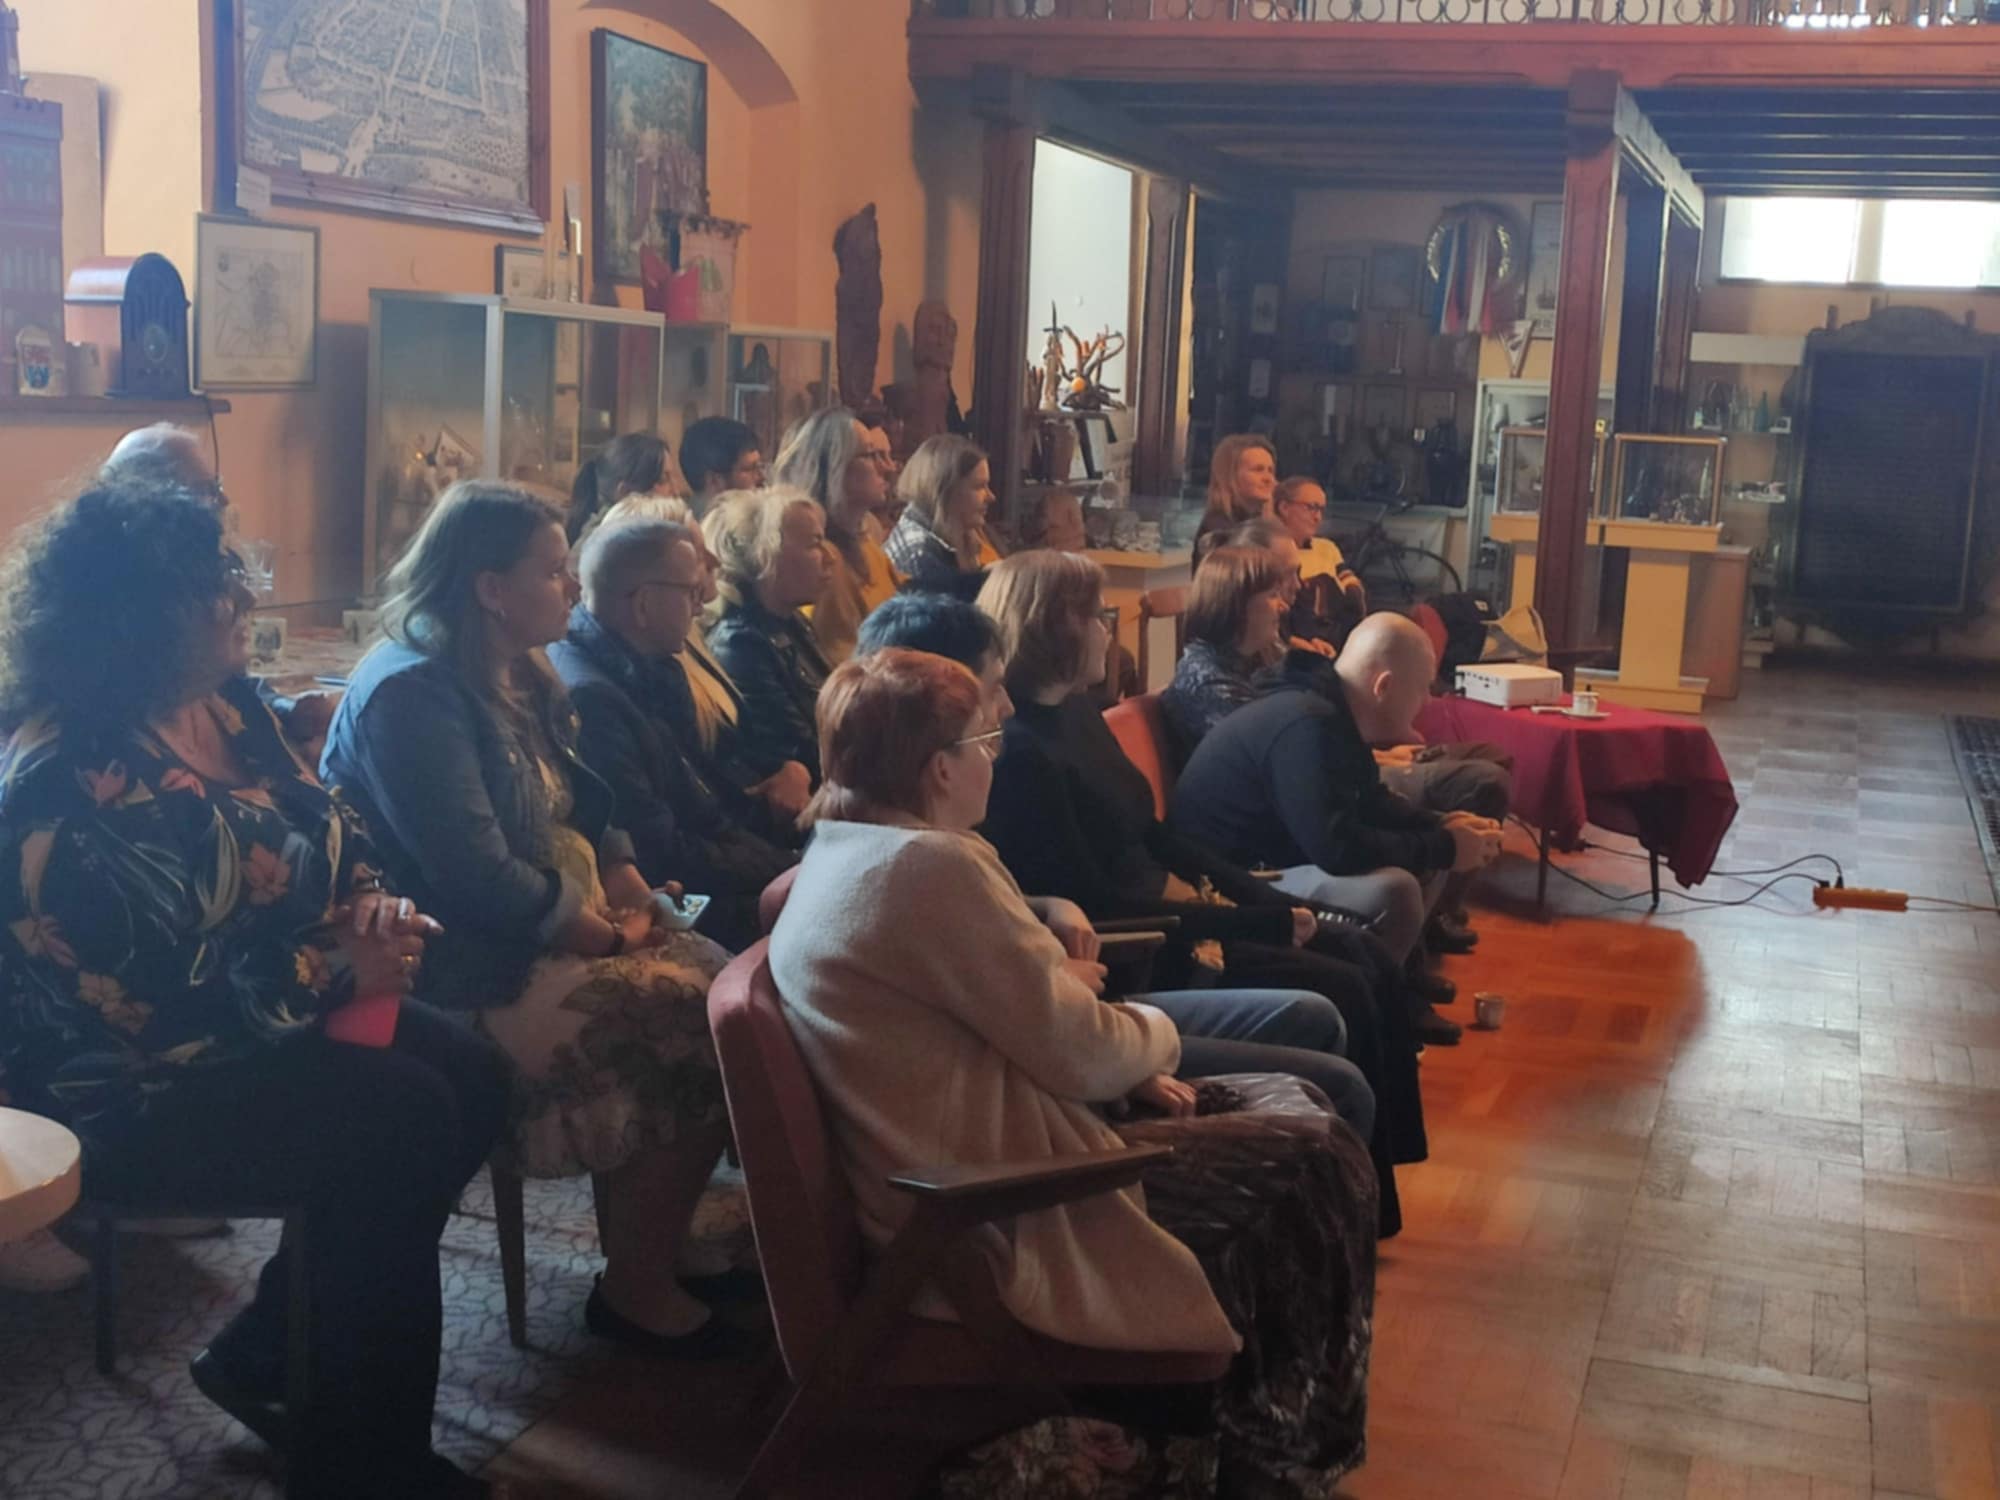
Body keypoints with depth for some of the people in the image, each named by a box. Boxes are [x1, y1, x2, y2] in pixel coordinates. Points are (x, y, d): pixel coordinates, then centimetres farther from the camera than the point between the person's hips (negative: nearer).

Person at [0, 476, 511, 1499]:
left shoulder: (223, 708, 3)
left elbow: (324, 828, 14)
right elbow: (155, 998, -30)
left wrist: (369, 906, -10)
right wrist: (341, 973, -20)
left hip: (254, 1023, 10)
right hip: (131, 1085, -10)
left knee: (474, 1080, -5)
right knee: (404, 1121, -23)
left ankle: (265, 1354, 9)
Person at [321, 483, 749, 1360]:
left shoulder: (517, 678, 12)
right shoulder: (412, 694, -18)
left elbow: (580, 802, 21)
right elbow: (476, 879, -24)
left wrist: (623, 877, -1)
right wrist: (610, 938, -14)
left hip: (553, 937, 10)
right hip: (474, 977, -10)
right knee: (701, 1033, -18)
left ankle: (653, 1248, 4)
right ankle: (636, 1292, -2)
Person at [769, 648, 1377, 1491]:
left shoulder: (845, 854, 9)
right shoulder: (927, 865, -23)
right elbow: (1080, 1053, -19)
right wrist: (1158, 1033, 1)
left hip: (948, 1187, 10)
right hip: (1001, 1224, -10)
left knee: (1282, 1101, 15)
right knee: (1313, 1164, 0)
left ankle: (1262, 1426, 25)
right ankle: (1283, 1460, 18)